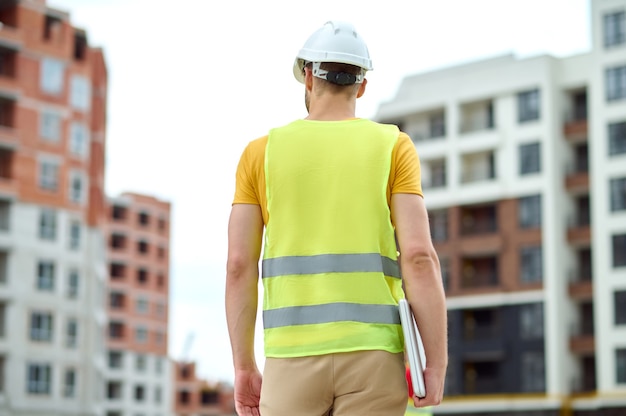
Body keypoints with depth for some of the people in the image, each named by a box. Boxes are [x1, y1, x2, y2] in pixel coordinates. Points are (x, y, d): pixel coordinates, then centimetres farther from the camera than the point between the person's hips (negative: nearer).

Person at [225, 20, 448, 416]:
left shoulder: (261, 152, 8)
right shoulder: (393, 147, 4)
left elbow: (239, 265, 1)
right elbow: (419, 256, -8)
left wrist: (244, 367, 8)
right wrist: (437, 365, -6)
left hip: (294, 358, 1)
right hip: (372, 355, -1)